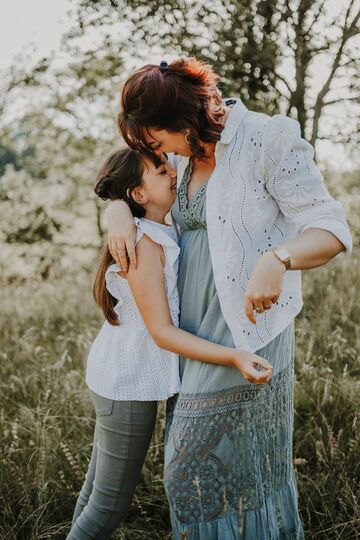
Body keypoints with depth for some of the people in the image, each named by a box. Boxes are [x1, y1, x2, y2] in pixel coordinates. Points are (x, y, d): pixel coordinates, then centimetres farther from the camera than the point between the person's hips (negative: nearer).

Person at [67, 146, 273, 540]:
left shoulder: (161, 235, 6)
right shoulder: (143, 243, -23)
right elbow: (162, 332, -26)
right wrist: (234, 357, -33)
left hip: (117, 378, 9)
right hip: (129, 387, -9)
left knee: (97, 489, 22)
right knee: (112, 503, 6)